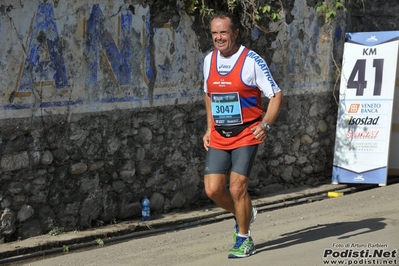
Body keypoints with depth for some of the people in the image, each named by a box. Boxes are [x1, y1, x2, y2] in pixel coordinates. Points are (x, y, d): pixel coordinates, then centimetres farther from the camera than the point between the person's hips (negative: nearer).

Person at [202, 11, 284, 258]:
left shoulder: (252, 61, -12)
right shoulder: (209, 61, 5)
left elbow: (277, 95, -9)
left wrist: (265, 125, -23)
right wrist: (209, 128, 15)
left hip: (246, 136, -5)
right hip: (218, 138, 5)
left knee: (237, 188, -11)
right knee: (213, 189, -3)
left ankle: (244, 239, 10)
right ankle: (245, 213, 28)